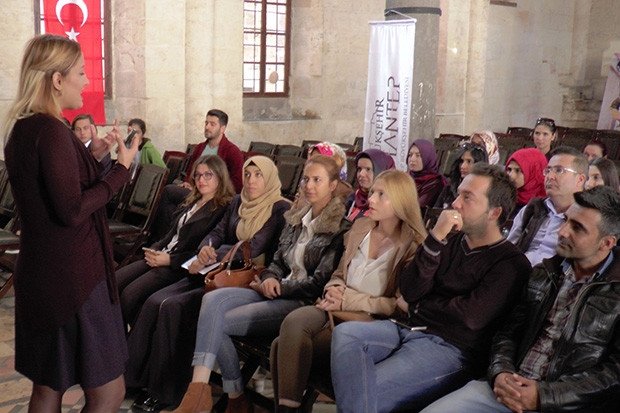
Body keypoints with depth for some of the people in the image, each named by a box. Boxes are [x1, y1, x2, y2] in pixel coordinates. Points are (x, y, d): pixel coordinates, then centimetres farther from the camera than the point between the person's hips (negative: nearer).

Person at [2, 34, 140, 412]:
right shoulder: (51, 131, -18)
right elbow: (73, 211, -23)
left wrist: (93, 156, 11)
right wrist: (122, 168, -15)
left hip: (39, 274, 10)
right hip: (72, 277, -10)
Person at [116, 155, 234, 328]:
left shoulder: (223, 210, -9)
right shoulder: (193, 203, 20)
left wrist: (169, 260, -17)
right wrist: (153, 250, 2)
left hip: (181, 267, -9)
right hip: (161, 257, 9)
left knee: (130, 294, -25)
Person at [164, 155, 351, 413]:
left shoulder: (340, 228, -6)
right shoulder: (296, 220, 17)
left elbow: (319, 283, -11)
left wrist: (274, 288, -7)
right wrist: (270, 278, -2)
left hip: (305, 303, -7)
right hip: (278, 293, 7)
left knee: (218, 323, -20)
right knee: (213, 299, -21)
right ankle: (199, 389, -27)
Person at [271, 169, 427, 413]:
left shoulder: (414, 246, -5)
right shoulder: (360, 227, 13)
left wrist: (349, 300, -13)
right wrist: (333, 290, -2)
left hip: (370, 321, -6)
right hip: (337, 309, 6)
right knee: (292, 323, -27)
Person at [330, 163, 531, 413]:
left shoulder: (511, 263, -3)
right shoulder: (452, 241, 14)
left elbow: (472, 316, -15)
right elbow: (408, 291, 3)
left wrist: (417, 306, 1)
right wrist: (436, 239, -8)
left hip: (450, 347, -6)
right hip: (408, 328, 6)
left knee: (362, 392, -27)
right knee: (345, 334, -24)